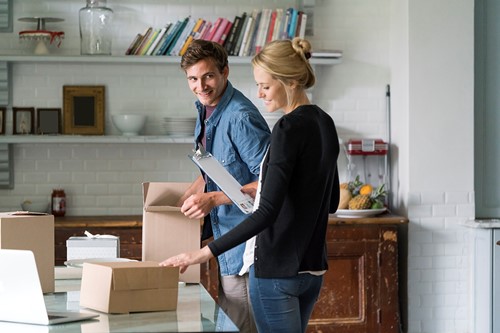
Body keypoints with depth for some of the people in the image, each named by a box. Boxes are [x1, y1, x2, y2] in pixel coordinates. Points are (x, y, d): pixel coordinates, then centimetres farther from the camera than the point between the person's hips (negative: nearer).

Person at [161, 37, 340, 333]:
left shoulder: (289, 128, -18)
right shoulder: (325, 124, 9)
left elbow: (267, 213, -24)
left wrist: (204, 253, -25)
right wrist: (260, 190, 18)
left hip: (277, 268, -9)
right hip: (312, 266, 9)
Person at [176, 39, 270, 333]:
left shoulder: (241, 117, -21)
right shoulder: (206, 109, 10)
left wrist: (215, 198, -27)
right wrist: (186, 198, 13)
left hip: (244, 249, -10)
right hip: (227, 242, 10)